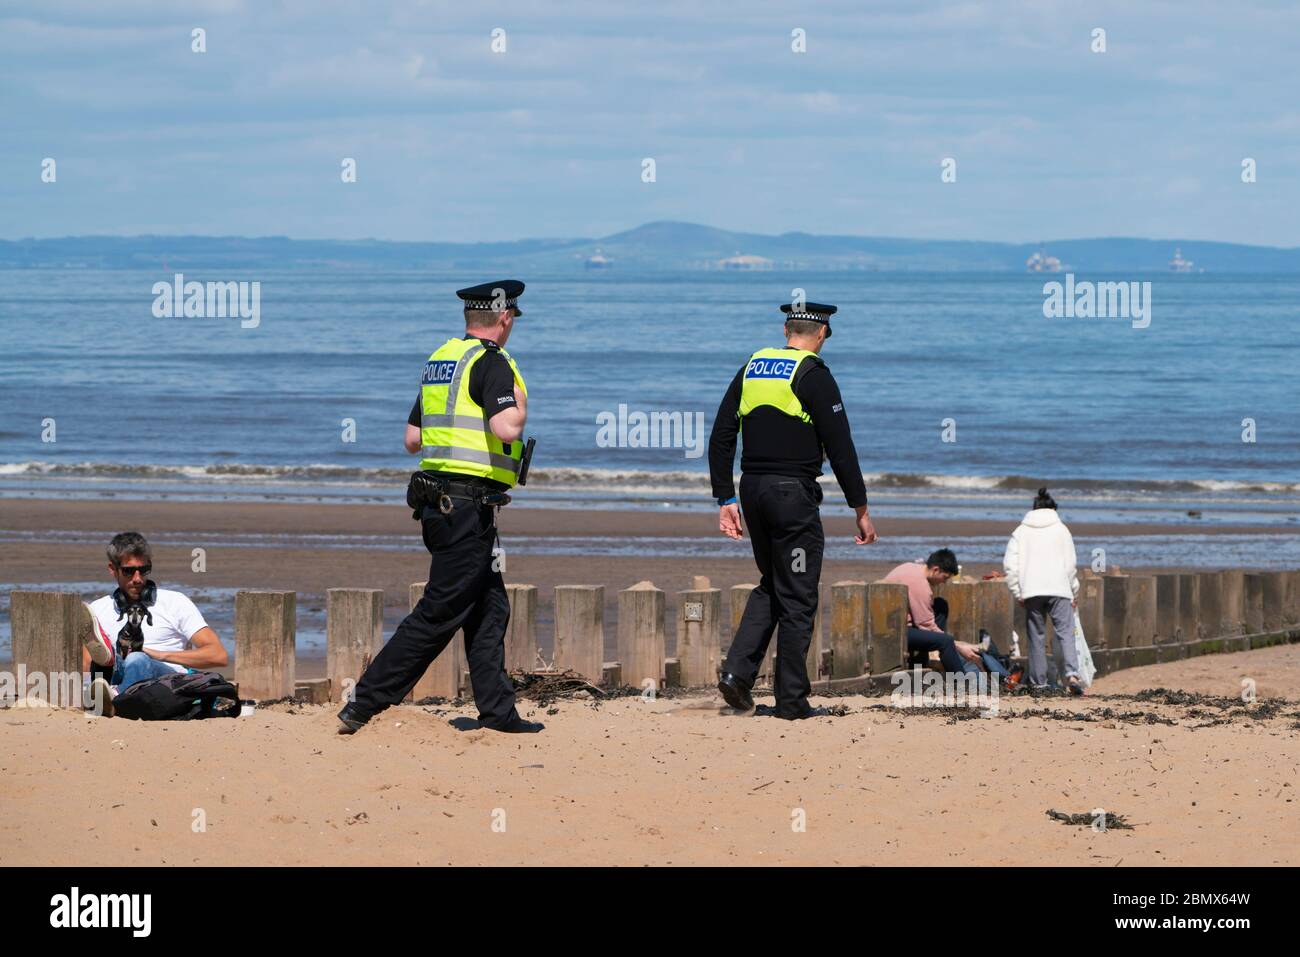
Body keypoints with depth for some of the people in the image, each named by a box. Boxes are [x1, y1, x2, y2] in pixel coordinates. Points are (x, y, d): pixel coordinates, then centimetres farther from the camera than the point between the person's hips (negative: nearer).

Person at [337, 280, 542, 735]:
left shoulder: (440, 359, 15)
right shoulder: (490, 362, -11)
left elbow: (412, 440, 17)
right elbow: (507, 429, -24)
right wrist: (520, 404, -3)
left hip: (438, 500, 9)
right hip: (468, 503, -9)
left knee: (490, 609, 12)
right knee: (439, 614, -6)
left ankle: (497, 712, 12)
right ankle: (365, 705, -6)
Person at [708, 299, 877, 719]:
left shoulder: (752, 368, 10)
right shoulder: (813, 375, -8)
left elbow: (720, 439, 9)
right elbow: (840, 448, -11)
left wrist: (725, 500, 11)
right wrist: (860, 509, -6)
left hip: (753, 488, 6)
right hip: (793, 492, -6)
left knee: (771, 586, 20)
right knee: (797, 598, 1)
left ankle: (738, 670, 4)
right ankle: (791, 699, 3)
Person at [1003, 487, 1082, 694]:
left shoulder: (1021, 531, 11)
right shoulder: (1061, 529, 7)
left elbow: (1010, 564, 4)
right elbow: (1070, 564, 5)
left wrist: (1017, 593, 7)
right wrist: (1074, 592, 13)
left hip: (1031, 591, 1)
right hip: (1059, 589, -1)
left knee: (1037, 636, 8)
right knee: (1065, 632, -4)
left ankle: (1038, 682, 7)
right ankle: (1071, 674, -24)